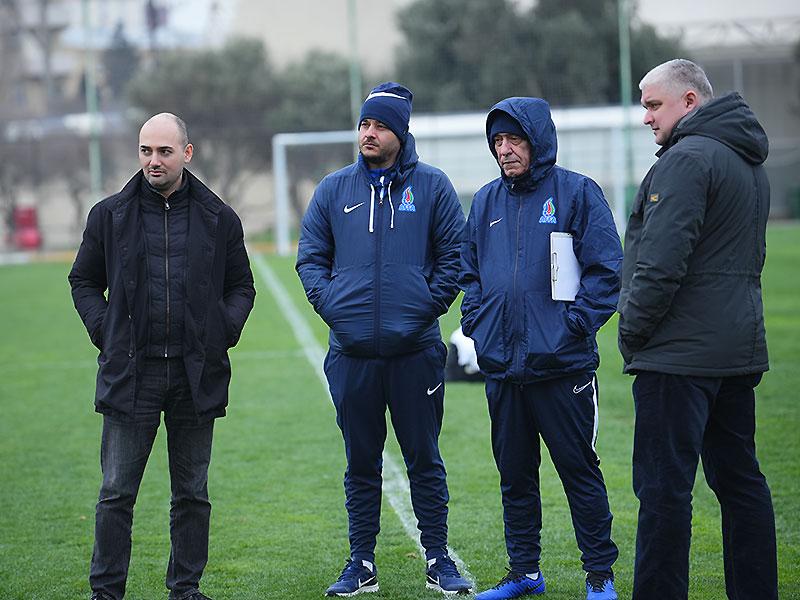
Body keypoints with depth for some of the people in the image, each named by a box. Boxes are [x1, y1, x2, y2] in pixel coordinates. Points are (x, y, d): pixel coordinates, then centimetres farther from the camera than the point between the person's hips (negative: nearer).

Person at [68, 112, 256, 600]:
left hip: (197, 374, 1)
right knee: (117, 492, -2)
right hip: (130, 372, -1)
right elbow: (83, 280, 14)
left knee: (193, 494, 8)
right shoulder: (110, 216, 4)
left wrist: (225, 331, -2)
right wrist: (105, 331, -1)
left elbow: (241, 285, 15)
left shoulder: (218, 218, 6)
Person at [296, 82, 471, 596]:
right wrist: (329, 304, -2)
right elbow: (311, 256, 12)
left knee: (425, 459, 4)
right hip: (351, 352, 2)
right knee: (361, 463, 9)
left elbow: (454, 254, 4)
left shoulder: (432, 186, 4)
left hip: (415, 350, -2)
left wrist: (430, 303, -6)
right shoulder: (334, 189, 9)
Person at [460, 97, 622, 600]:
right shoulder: (487, 201, 11)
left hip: (562, 365, -5)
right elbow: (469, 272, 19)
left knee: (579, 469, 0)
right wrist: (477, 326, 5)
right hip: (501, 366, 5)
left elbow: (606, 270, -6)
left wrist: (574, 325, -13)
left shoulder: (577, 192, -4)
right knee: (515, 474, 12)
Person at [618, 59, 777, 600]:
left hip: (679, 352, -10)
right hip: (741, 347, 10)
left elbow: (661, 263, -20)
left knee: (664, 485, -8)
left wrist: (632, 333, -9)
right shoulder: (750, 163, 18)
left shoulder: (687, 158, -13)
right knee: (740, 479, 13)